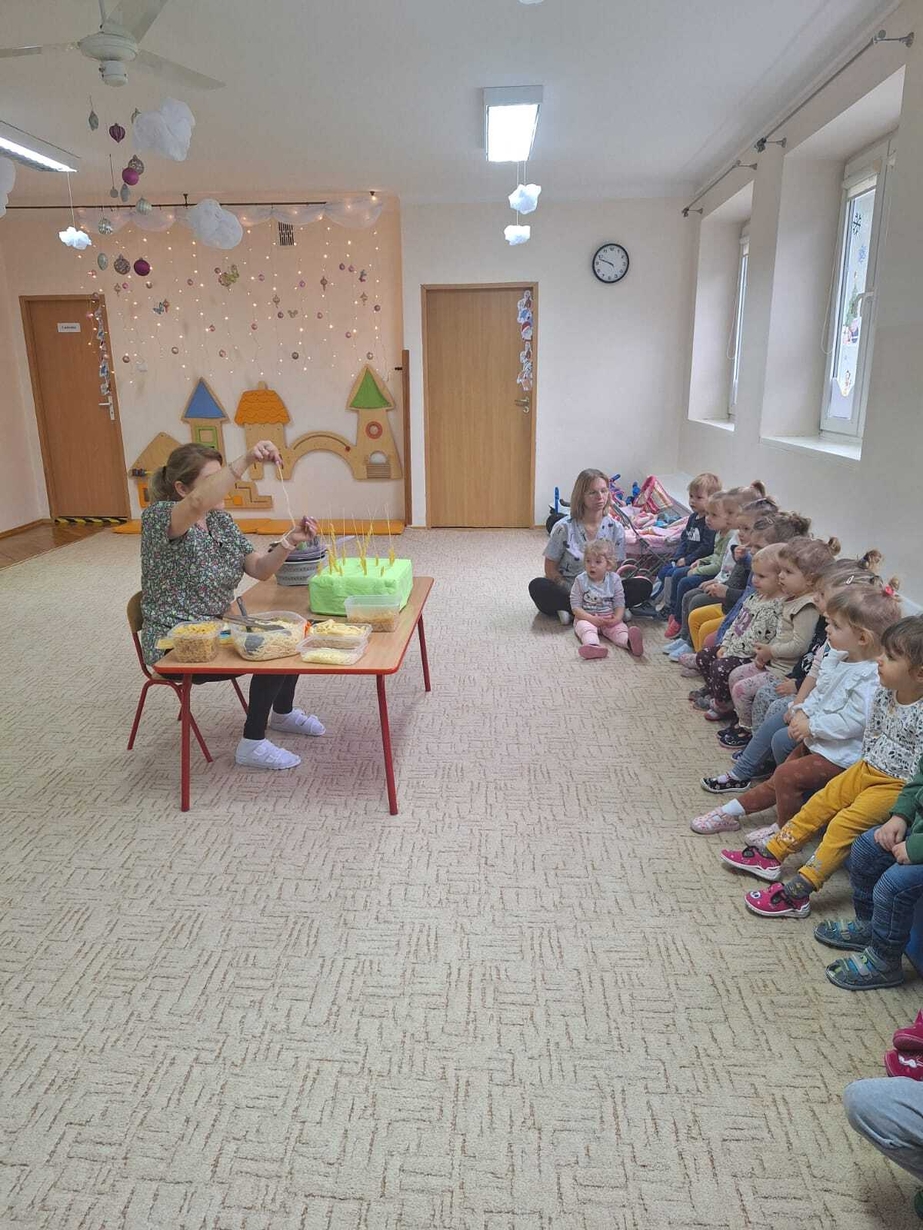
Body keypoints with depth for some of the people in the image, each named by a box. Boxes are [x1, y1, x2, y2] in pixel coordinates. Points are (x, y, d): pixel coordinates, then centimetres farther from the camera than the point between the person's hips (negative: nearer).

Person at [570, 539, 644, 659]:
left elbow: (619, 603, 2)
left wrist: (617, 618, -18)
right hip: (586, 618, -2)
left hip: (609, 619, 2)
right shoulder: (581, 580, -4)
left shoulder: (614, 579, 1)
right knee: (585, 627, -32)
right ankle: (593, 645, -61)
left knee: (620, 627, -25)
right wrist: (592, 619, -20)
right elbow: (576, 606, -7)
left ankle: (629, 642, -55)